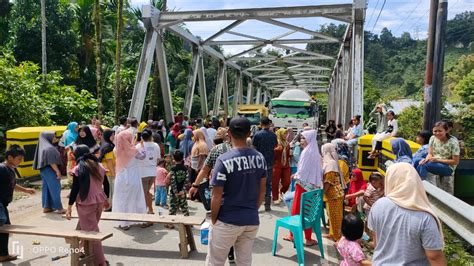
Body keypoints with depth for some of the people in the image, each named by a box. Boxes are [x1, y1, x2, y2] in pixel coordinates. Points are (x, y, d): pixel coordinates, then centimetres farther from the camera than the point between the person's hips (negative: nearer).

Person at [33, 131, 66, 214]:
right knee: (55, 189, -4)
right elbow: (51, 162, -22)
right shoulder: (49, 148, -19)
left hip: (44, 170, 10)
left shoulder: (43, 146, 10)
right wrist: (58, 171, -18)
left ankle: (46, 207, 20)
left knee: (46, 188, 13)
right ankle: (59, 208, 1)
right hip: (49, 170, -10)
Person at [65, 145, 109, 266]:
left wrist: (69, 207, -6)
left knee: (91, 231, 0)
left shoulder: (78, 169, -9)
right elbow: (106, 184, 13)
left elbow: (75, 189, -12)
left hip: (86, 203, -6)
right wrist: (105, 199, 26)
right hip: (99, 201, 6)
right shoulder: (99, 166, 7)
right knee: (90, 229, 21)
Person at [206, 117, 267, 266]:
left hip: (227, 221, -5)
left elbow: (216, 198, -14)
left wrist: (213, 220, 1)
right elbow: (262, 192, 6)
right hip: (252, 220, 5)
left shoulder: (224, 160, -18)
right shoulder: (260, 158, -2)